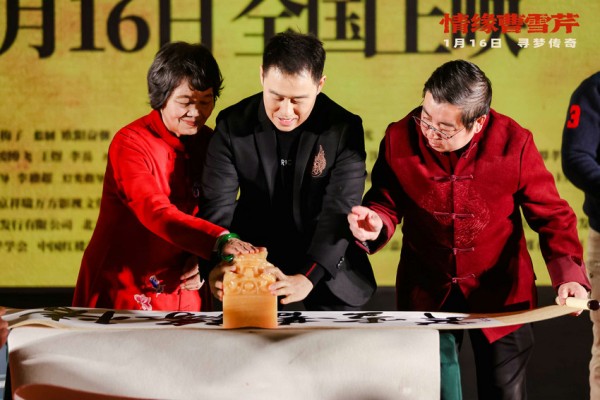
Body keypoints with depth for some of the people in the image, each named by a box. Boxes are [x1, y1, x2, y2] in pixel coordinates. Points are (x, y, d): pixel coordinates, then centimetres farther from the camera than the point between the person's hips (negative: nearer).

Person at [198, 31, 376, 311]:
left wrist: (307, 278, -35)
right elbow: (217, 204, -16)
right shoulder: (232, 125, -9)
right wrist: (217, 264, -35)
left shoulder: (344, 130, -13)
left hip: (327, 273, -1)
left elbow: (339, 212, -21)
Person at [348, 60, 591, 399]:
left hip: (501, 294, -1)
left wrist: (569, 274, -23)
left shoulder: (514, 143, -16)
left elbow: (552, 216, -9)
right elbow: (387, 204, 1)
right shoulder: (400, 139, -12)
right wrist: (376, 225, -23)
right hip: (426, 294, 1)